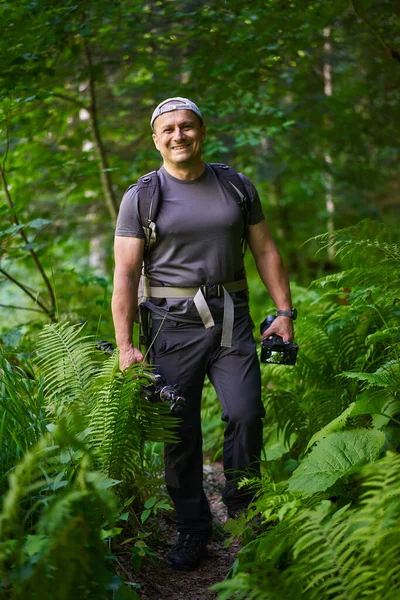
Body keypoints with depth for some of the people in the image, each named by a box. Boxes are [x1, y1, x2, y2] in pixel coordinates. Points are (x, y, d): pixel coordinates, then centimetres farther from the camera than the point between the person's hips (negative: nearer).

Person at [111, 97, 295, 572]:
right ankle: (192, 528, 16)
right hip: (174, 323, -2)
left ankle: (242, 508, 14)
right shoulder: (141, 198, 2)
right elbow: (125, 273, -2)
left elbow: (265, 250, 15)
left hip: (232, 318, 2)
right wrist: (125, 345, -9)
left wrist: (284, 310, 6)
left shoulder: (237, 186, 11)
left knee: (246, 413, -10)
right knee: (180, 430, 0)